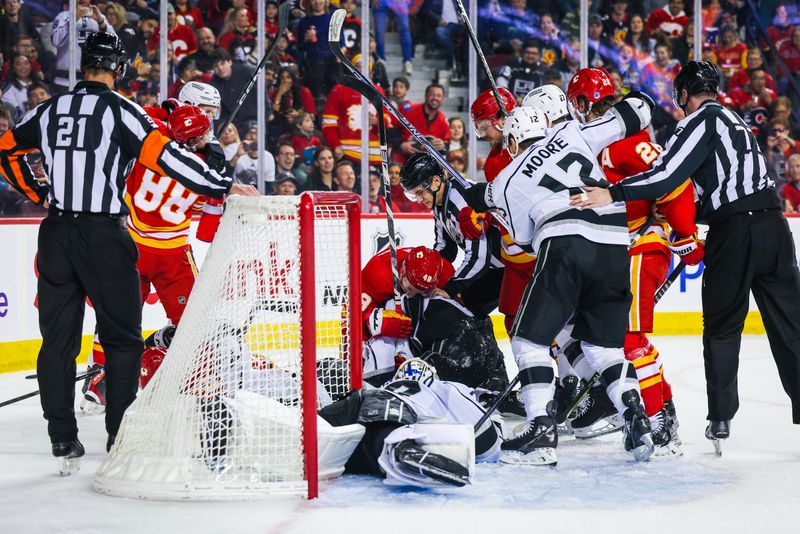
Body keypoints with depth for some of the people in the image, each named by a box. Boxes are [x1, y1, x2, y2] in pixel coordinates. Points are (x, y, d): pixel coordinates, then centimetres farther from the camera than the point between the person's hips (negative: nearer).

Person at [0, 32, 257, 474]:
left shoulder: (49, 110, 9)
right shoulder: (119, 110, -8)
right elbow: (164, 155, -17)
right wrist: (225, 188, -16)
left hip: (56, 234, 5)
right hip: (103, 236, -4)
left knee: (58, 339, 9)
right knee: (122, 339, 7)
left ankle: (63, 442, 9)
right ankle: (120, 440, 6)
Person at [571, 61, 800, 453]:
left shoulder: (702, 120, -3)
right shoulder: (735, 121, 24)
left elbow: (668, 174, -17)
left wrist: (613, 194, -23)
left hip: (736, 233, -7)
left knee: (722, 329, 4)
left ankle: (720, 420, 5)